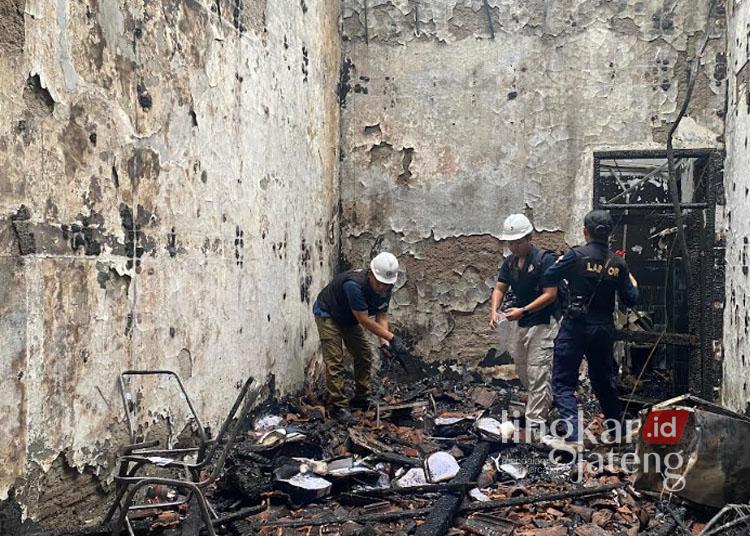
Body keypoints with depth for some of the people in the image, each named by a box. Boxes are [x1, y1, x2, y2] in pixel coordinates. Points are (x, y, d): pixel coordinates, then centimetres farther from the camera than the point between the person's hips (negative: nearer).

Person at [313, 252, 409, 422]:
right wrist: (391, 337, -35)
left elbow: (381, 316, -12)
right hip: (328, 315, -7)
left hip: (350, 318, 8)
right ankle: (338, 406, -8)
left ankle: (362, 398, 19)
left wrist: (384, 342, -28)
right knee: (335, 361, -13)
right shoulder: (355, 285, -41)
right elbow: (364, 320, -37)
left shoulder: (385, 287, -18)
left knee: (365, 355, 7)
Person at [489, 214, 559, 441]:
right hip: (519, 324, 8)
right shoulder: (509, 261, 7)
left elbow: (550, 294, -18)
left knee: (537, 375, -7)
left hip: (542, 324, -8)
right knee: (523, 372, 17)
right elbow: (500, 289, 8)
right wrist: (494, 311, -11)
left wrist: (523, 310, -25)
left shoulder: (544, 259, -15)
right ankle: (546, 401, 40)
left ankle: (535, 423, -3)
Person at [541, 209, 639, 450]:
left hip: (575, 326, -5)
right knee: (604, 380, 22)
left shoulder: (576, 255, -11)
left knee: (563, 382, 0)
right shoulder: (618, 263, 1)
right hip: (604, 328, 5)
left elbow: (548, 280, -5)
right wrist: (633, 283, 26)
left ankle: (572, 436, -13)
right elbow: (630, 300, 5)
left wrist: (559, 263, 15)